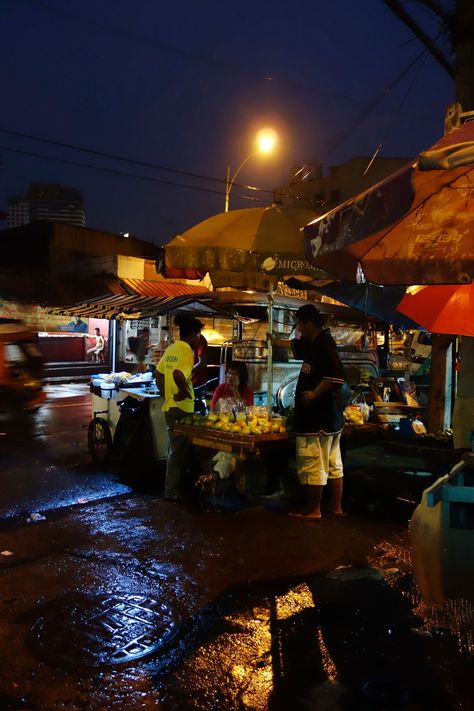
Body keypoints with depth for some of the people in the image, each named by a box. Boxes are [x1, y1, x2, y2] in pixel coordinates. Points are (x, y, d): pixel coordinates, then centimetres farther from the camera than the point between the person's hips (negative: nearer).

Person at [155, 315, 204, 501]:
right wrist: (184, 392, -19)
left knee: (174, 448, 20)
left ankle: (172, 487, 31)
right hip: (182, 408, -9)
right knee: (179, 450, 2)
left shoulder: (171, 349, 10)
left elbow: (158, 373, 15)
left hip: (169, 406, 9)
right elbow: (178, 374, -34)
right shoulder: (187, 352, -16)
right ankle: (172, 491, 11)